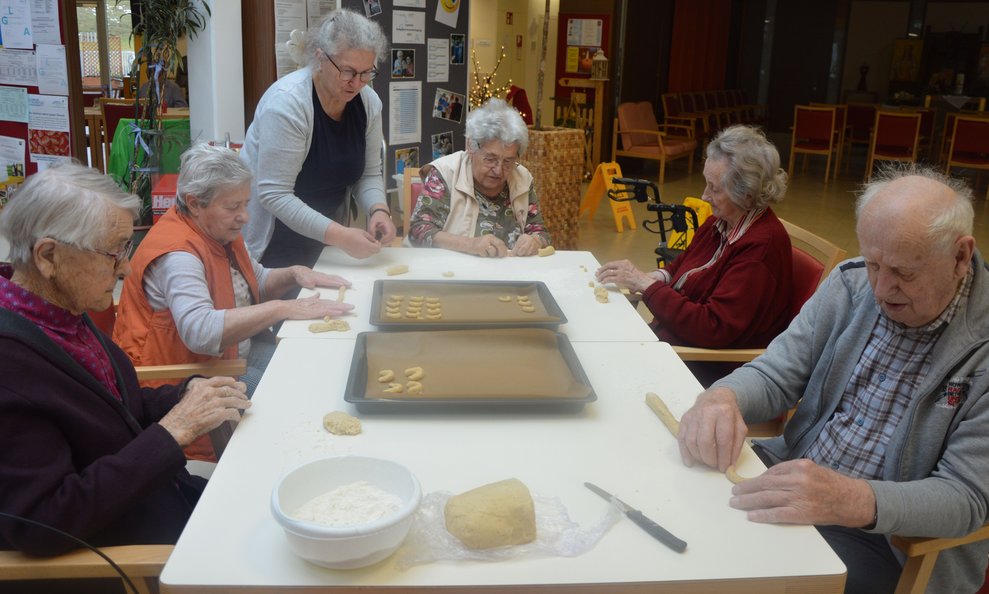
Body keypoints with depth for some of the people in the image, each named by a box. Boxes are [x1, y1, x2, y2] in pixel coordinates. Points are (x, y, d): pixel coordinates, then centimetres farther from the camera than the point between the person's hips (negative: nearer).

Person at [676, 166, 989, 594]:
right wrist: (724, 397, -26)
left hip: (891, 538, -4)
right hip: (793, 478, 5)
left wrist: (851, 500, -39)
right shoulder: (851, 283, -2)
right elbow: (776, 375, -1)